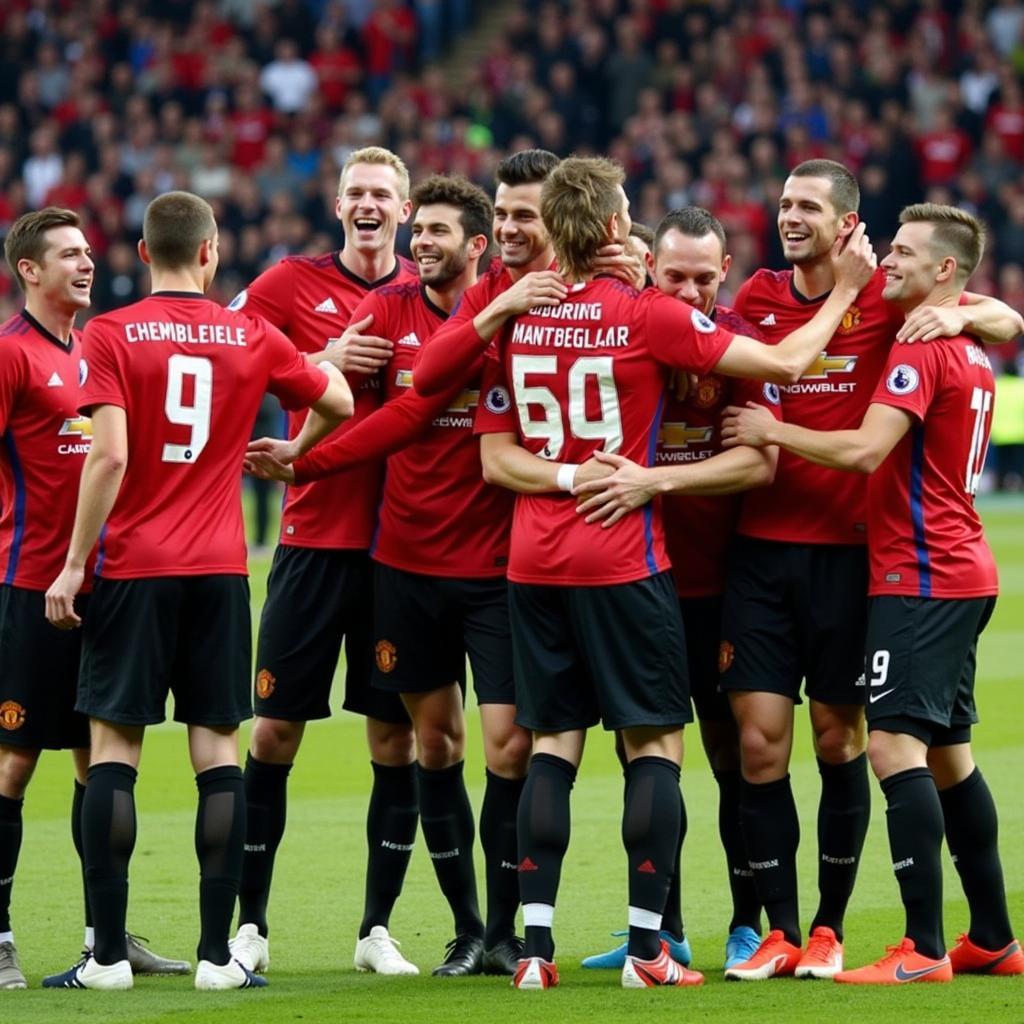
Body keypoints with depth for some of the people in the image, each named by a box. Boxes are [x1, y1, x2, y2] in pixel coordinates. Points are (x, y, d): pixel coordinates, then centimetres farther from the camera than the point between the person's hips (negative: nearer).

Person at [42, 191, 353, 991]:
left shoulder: (110, 336, -5)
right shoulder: (253, 338, 4)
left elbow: (110, 455, -13)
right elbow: (337, 404, 16)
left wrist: (75, 564, -8)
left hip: (134, 569, -2)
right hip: (220, 571, 2)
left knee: (113, 748, 1)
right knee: (218, 747, 4)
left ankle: (108, 954, -3)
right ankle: (217, 952, 1)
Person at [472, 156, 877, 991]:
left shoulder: (516, 322, 3)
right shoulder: (647, 317, -10)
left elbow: (497, 458, 4)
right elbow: (783, 364, -5)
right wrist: (846, 288, 7)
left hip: (536, 564, 4)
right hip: (623, 561, -4)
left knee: (552, 745, 7)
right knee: (654, 745, 3)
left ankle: (537, 946, 1)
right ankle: (646, 947, -1)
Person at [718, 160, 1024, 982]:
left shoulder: (884, 296, 0)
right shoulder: (757, 297, 8)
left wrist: (955, 314, -20)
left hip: (846, 548, -2)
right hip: (762, 546, 2)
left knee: (838, 740, 4)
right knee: (759, 739, -3)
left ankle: (828, 929, 14)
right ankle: (780, 930, 4)